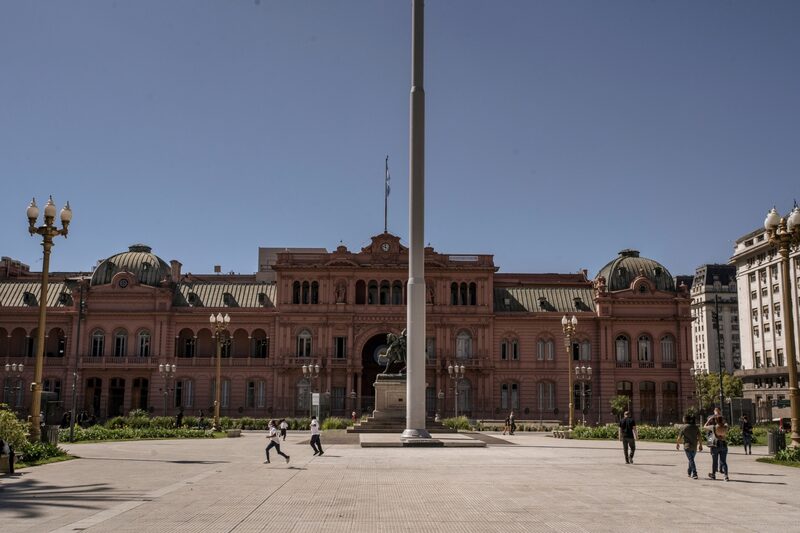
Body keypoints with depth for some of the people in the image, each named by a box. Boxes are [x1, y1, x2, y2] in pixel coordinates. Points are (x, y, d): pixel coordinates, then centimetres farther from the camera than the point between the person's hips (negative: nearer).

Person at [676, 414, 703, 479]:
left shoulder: (684, 427, -7)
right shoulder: (696, 427, 5)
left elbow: (679, 437, -4)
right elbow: (700, 437, 3)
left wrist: (677, 444, 10)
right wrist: (700, 445, 11)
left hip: (687, 446, -5)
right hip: (694, 446, 5)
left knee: (691, 460, -5)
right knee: (691, 459, 20)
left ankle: (694, 474, -14)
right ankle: (689, 472, 31)